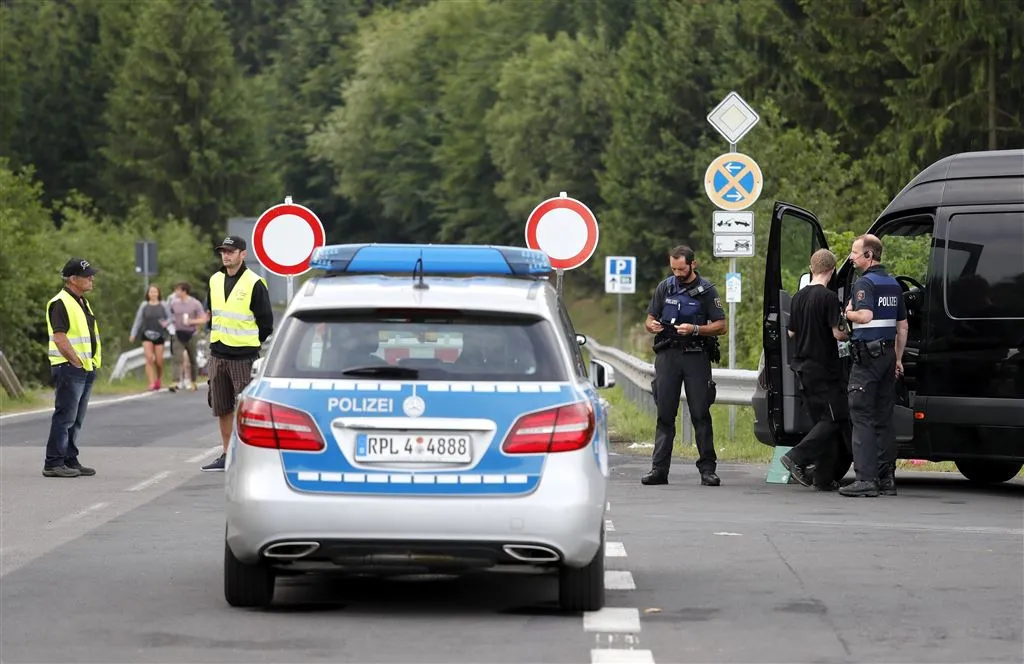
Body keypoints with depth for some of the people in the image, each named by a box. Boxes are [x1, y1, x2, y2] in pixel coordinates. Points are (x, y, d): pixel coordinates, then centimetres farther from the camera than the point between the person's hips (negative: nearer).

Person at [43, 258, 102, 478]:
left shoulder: (82, 302, 18)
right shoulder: (60, 303, -13)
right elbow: (59, 338, -20)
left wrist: (92, 363, 13)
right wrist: (77, 362, -17)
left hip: (86, 369, 9)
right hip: (69, 369, -9)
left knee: (76, 419, 12)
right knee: (65, 416, -9)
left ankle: (70, 460, 18)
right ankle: (53, 464, -7)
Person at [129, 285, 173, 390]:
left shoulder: (163, 305, 3)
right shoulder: (144, 305, 5)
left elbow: (170, 317, 7)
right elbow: (138, 320, 7)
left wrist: (166, 322, -15)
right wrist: (133, 334, 1)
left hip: (159, 335, 0)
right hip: (147, 335, 0)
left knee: (159, 361, 2)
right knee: (149, 358, -14)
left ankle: (158, 380, 28)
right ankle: (151, 383, -16)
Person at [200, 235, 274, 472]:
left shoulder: (254, 283, -9)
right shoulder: (215, 281, 9)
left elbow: (266, 321, -5)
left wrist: (252, 344, 0)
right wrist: (217, 337, 15)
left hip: (244, 357, -6)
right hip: (218, 355, 6)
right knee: (222, 408, 11)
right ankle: (227, 456, 20)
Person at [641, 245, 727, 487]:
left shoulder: (706, 290, 2)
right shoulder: (665, 288, 12)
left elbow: (720, 326, -1)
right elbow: (650, 319, 17)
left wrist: (694, 329, -15)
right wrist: (652, 326, -7)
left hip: (696, 356, -3)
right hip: (668, 356, 3)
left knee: (701, 414, -4)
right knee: (665, 414, 1)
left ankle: (707, 469, -1)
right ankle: (659, 469, 1)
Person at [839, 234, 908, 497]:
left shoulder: (865, 283, -11)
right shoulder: (893, 284, 15)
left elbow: (865, 315, -27)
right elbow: (902, 325, 19)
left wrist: (848, 312, -7)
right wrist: (898, 358, 23)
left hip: (867, 355, -8)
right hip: (888, 353, 8)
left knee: (862, 417, -7)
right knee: (884, 419, 11)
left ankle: (865, 478, -13)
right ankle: (886, 478, 11)